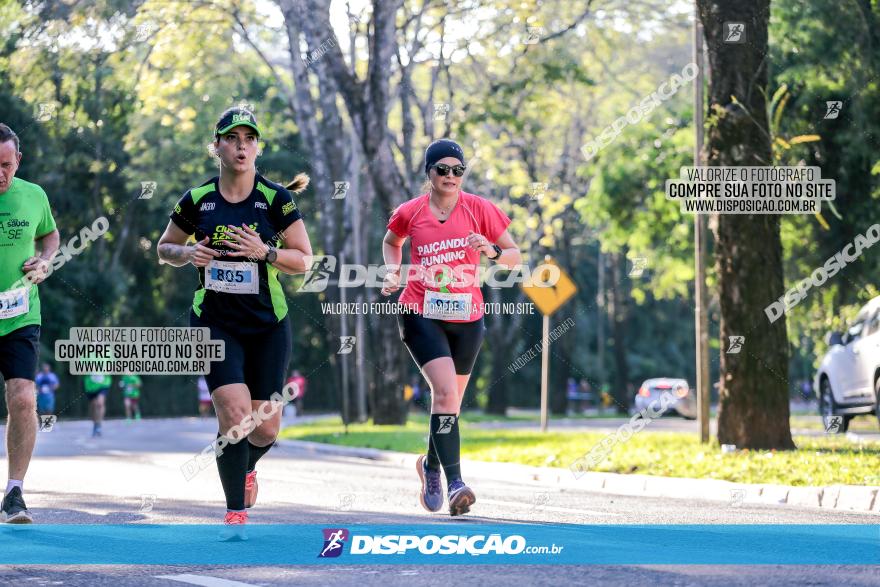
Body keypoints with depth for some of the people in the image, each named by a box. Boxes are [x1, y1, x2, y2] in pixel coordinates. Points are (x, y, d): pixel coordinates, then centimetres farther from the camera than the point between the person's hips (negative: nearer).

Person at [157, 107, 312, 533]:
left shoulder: (276, 199, -5)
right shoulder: (197, 201, -2)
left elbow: (303, 261, -3)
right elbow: (164, 249, 11)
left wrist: (265, 251, -20)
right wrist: (187, 253, -10)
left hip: (267, 325, 1)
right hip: (214, 323, -1)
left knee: (265, 428, 3)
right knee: (235, 414, -18)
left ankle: (245, 466, 41)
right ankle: (236, 511, -3)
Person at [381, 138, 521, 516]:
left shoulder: (479, 209, -2)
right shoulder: (410, 213, 0)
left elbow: (515, 256, 1)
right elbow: (391, 242, 21)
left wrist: (493, 251, -19)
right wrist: (392, 271, 3)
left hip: (467, 318, 2)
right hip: (421, 315, -2)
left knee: (449, 399, 14)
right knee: (445, 391, -21)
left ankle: (431, 464, 42)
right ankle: (454, 482, -25)